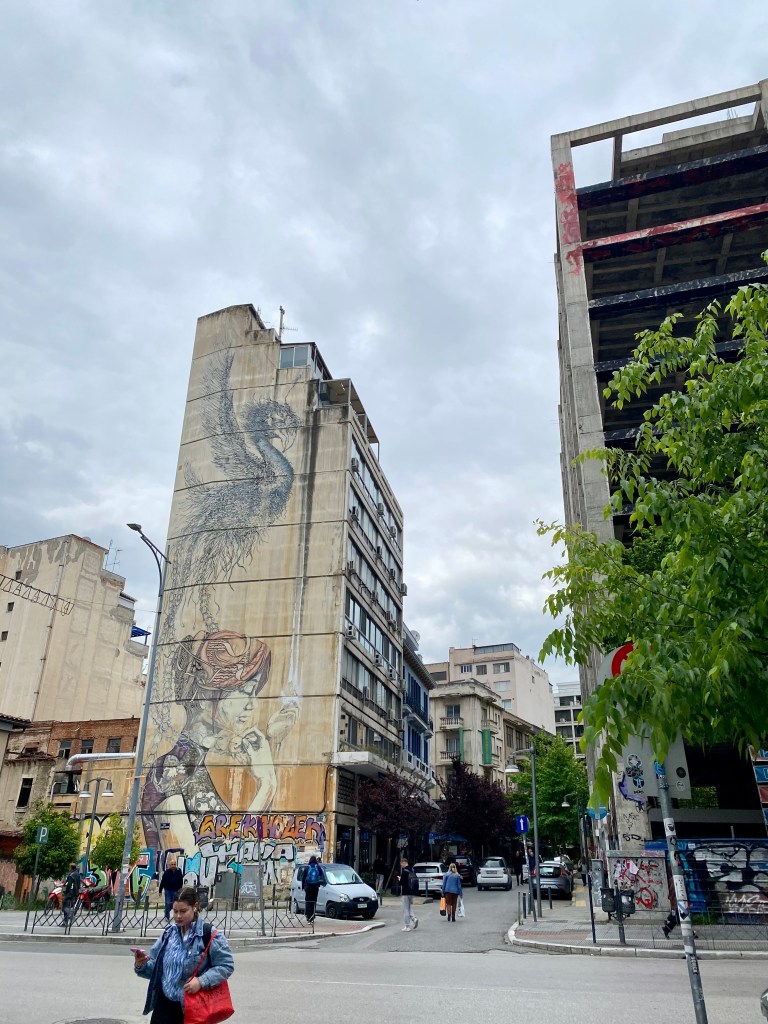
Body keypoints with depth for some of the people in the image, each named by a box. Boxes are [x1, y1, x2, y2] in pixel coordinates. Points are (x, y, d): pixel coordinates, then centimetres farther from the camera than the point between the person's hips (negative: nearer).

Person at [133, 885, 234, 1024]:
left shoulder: (210, 935, -14)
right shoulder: (168, 934, 5)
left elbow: (226, 965, -14)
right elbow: (154, 966, 9)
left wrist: (202, 981, -24)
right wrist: (142, 965, -12)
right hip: (165, 1003, 5)